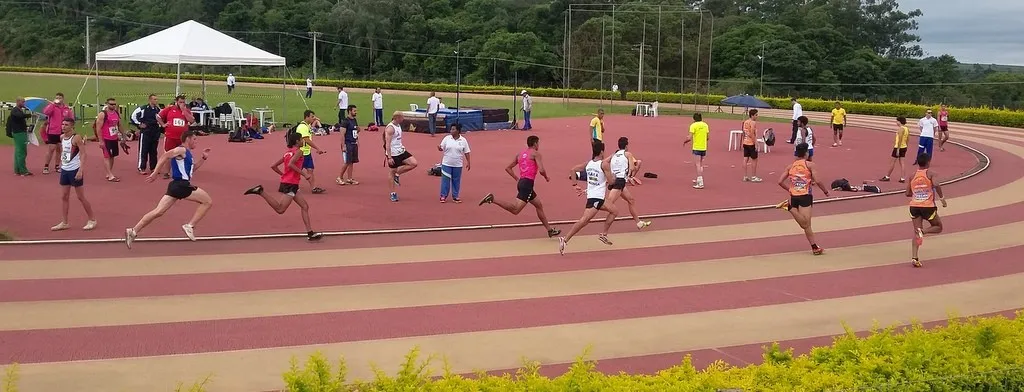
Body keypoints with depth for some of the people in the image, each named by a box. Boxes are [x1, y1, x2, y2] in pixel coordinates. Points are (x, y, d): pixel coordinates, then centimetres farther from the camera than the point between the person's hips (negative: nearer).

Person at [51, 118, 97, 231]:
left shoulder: (76, 138, -14)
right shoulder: (61, 137, 7)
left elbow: (83, 155, -17)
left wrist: (80, 171, -24)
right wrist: (61, 165, 15)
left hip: (75, 170, -7)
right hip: (64, 170, 7)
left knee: (81, 197, 0)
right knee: (64, 197, 7)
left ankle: (92, 220, 12)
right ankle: (64, 223, 12)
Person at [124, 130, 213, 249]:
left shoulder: (187, 153, 23)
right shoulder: (181, 150, -6)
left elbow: (192, 169, 34)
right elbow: (165, 156, -18)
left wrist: (204, 158, 24)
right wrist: (155, 173, -26)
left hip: (176, 185, 9)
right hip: (181, 184, -9)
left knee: (158, 212, 2)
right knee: (208, 201, 0)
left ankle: (133, 231, -5)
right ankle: (190, 226, -3)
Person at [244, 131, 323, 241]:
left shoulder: (287, 152, 17)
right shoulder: (298, 152, -7)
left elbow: (273, 166, 16)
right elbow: (291, 164, -24)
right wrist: (303, 174, -18)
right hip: (290, 184, -10)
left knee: (305, 206, 10)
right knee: (280, 209, -14)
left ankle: (310, 233, 7)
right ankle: (260, 191, -14)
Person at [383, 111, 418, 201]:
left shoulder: (398, 125, 9)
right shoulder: (390, 128, -19)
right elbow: (387, 144, -21)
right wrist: (389, 157, -24)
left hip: (401, 151, 9)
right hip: (393, 154, -8)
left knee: (414, 163, -2)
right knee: (391, 173, 4)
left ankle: (397, 174, 12)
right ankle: (393, 193, 13)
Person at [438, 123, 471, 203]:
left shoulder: (463, 140, 0)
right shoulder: (447, 138, 0)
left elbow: (466, 152, 4)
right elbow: (442, 148, 3)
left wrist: (468, 162, 0)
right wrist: (440, 148, -21)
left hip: (457, 165, 0)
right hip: (446, 164, 0)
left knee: (456, 181, 6)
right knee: (445, 180, 0)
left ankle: (455, 196, 17)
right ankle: (443, 196, 10)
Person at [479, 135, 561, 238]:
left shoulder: (520, 154, 19)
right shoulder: (536, 153, -2)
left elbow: (508, 168, 18)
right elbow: (541, 170, -13)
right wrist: (546, 177, 8)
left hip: (521, 182, 10)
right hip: (527, 183, -10)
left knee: (539, 206, 21)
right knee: (515, 210, -18)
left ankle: (550, 229, 27)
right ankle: (492, 199, -26)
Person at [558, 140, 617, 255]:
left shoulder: (589, 163, 11)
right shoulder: (604, 164, -9)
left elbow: (573, 170, 10)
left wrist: (575, 185, 12)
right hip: (597, 197, -9)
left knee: (614, 211, 24)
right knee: (584, 220, -19)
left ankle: (603, 235, 24)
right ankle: (565, 240, -27)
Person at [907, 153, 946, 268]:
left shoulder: (912, 176, 8)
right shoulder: (930, 174, -3)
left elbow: (908, 193, 10)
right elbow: (936, 185, -23)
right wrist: (942, 198, -12)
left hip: (914, 206, 4)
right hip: (928, 207, -4)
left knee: (916, 232, 7)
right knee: (938, 227, 18)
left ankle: (914, 257, -8)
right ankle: (923, 231, -14)